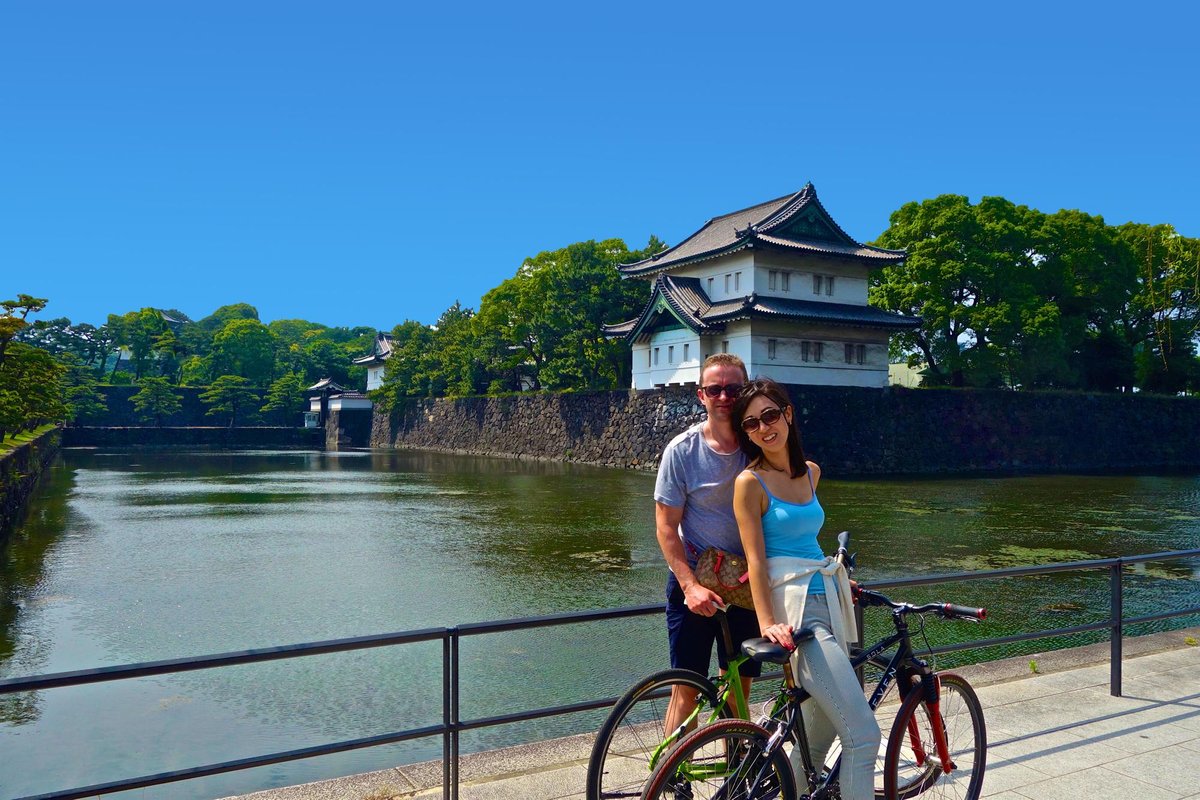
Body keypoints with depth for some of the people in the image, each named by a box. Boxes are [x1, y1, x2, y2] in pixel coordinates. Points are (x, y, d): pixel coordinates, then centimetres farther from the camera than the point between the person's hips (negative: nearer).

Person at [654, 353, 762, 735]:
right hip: (693, 581, -3)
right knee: (688, 687, 1)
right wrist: (691, 586, -18)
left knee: (739, 686, 13)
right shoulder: (682, 450, -10)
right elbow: (666, 527, -9)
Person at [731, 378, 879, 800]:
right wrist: (767, 622, -21)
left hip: (830, 603, 7)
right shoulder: (750, 482, -8)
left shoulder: (811, 472, 12)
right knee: (863, 736, -11)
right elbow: (756, 559, -12)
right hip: (797, 611, -7)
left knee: (818, 738, 15)